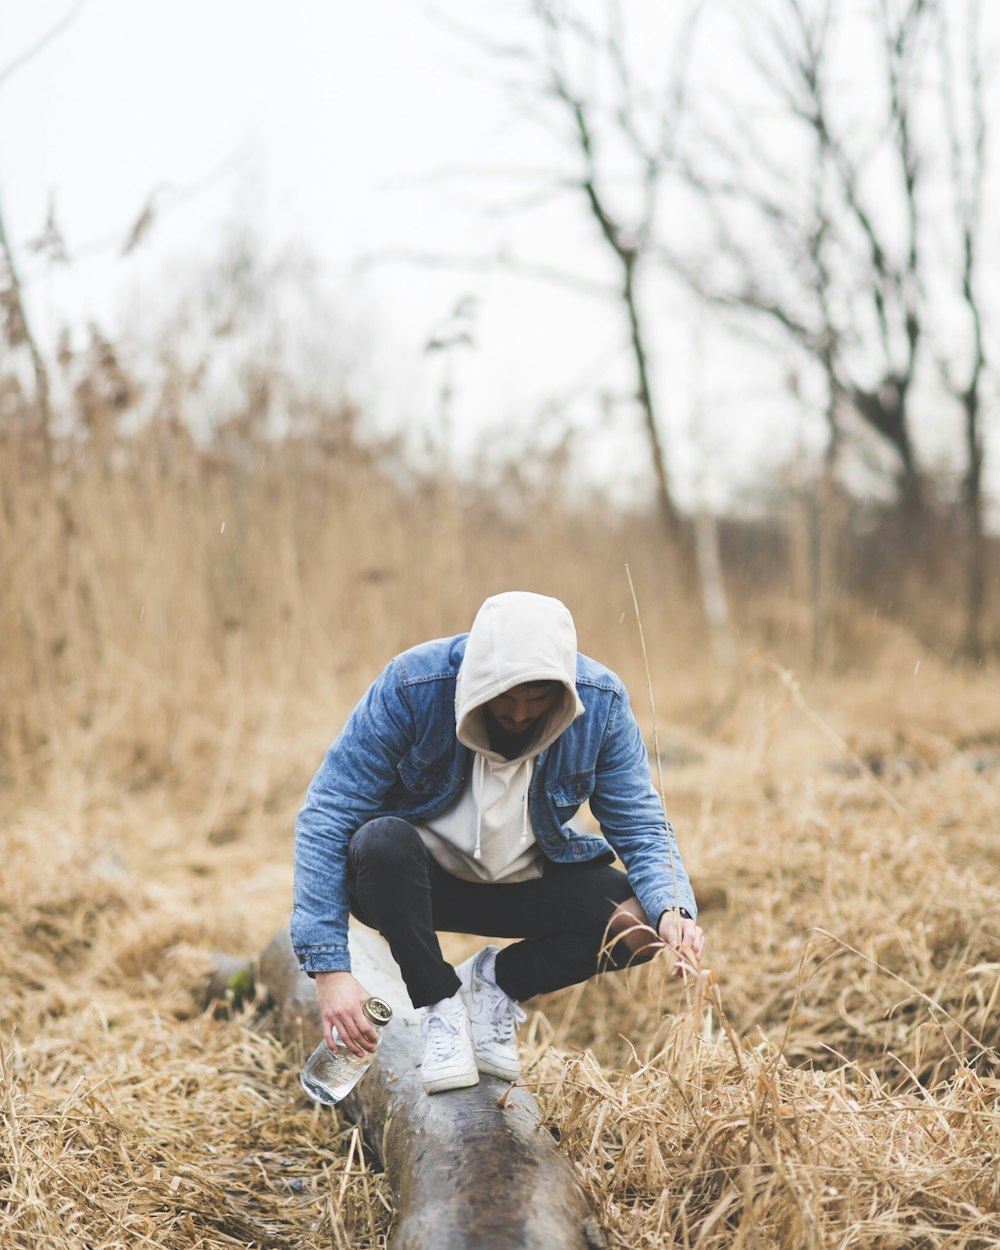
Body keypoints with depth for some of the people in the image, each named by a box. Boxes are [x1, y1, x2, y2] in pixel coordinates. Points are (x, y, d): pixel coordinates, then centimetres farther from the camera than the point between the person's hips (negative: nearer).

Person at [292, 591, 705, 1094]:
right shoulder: (411, 686, -25)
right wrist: (329, 968, -31)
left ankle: (496, 982, 3)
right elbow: (325, 817, -25)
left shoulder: (602, 702, -17)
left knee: (644, 922, -21)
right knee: (383, 841, -36)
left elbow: (640, 825, -11)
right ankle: (439, 1002, -10)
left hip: (524, 884, 2)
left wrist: (672, 910, -33)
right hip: (414, 881, -2)